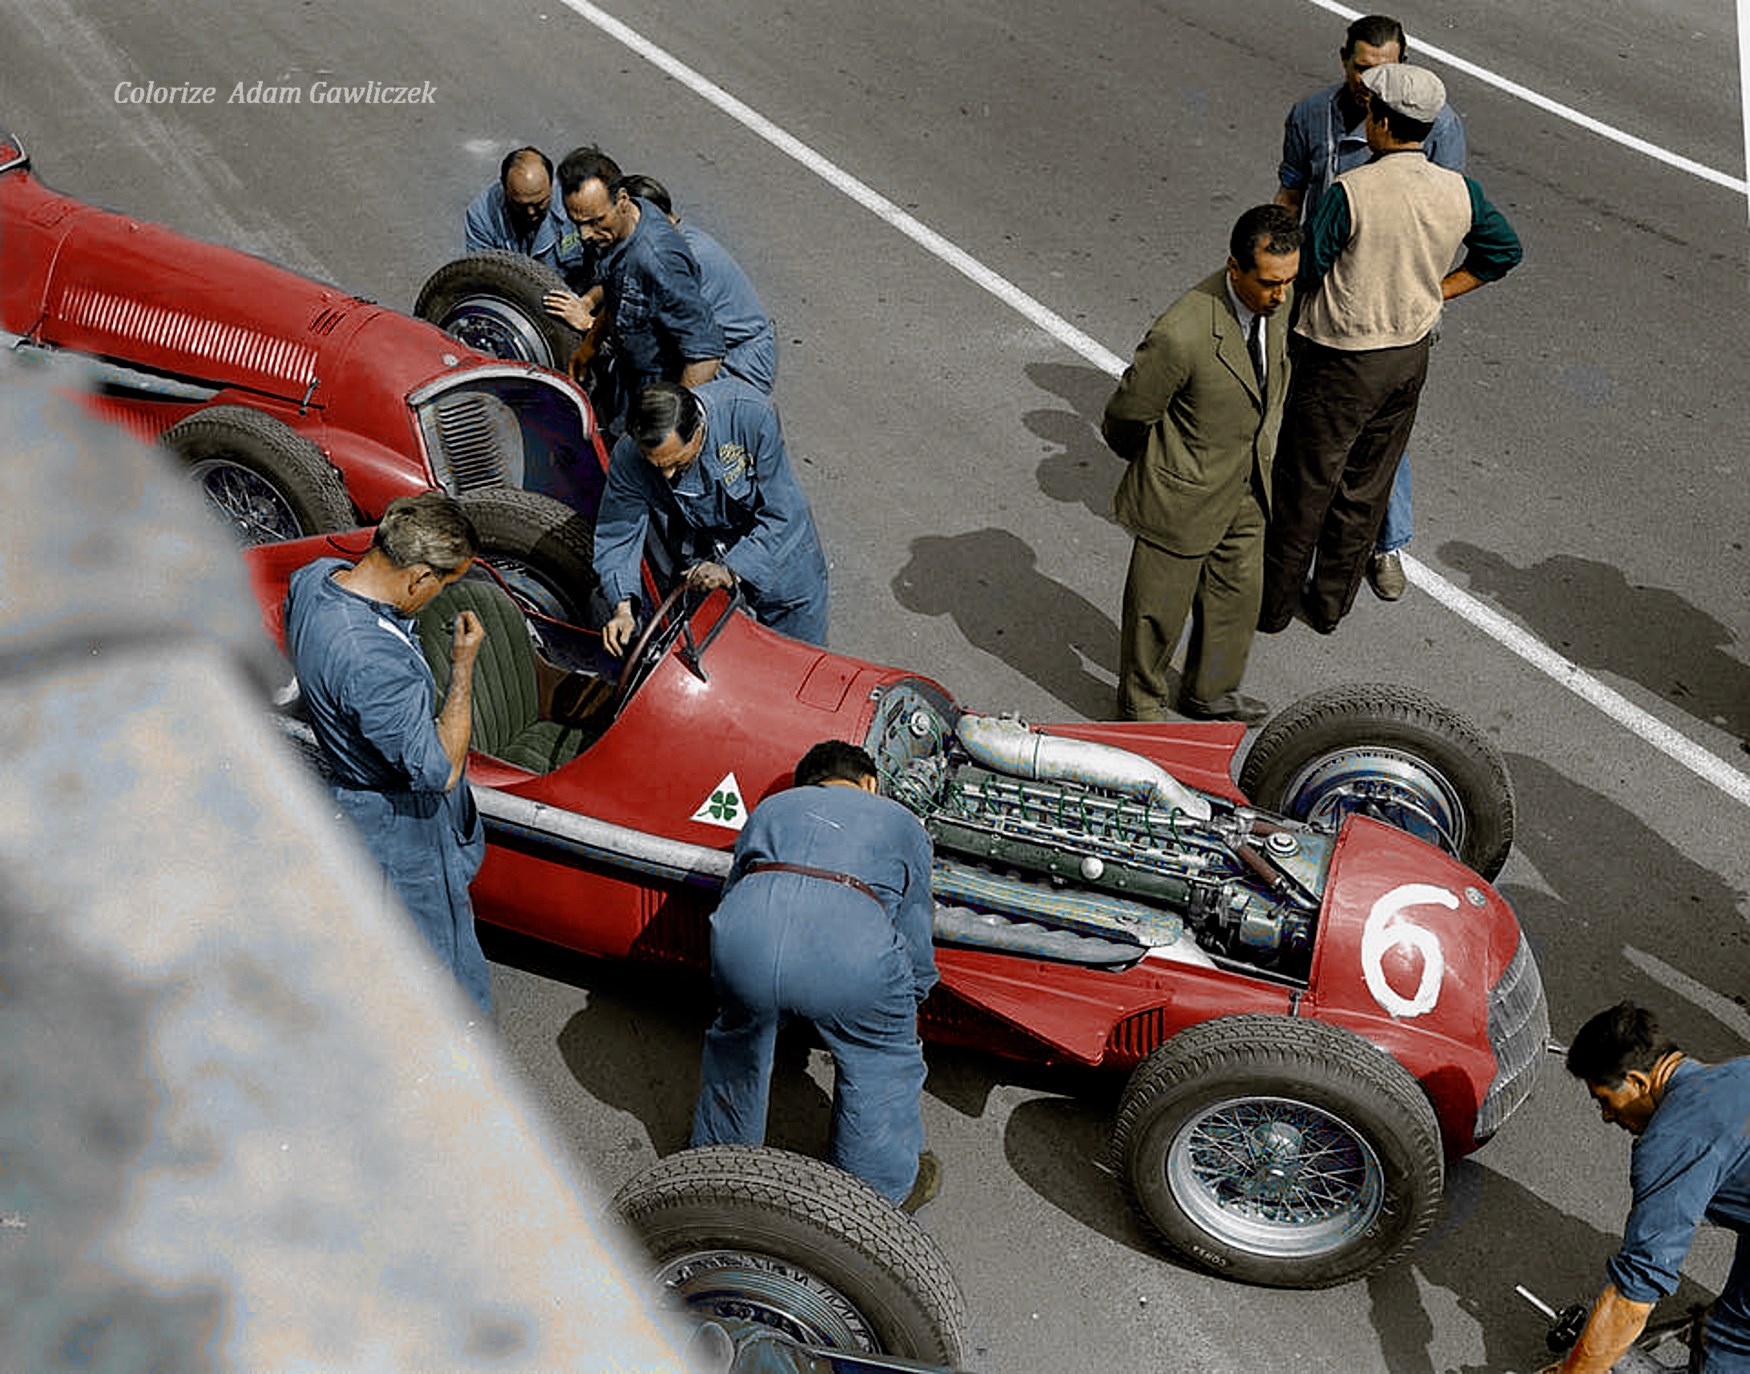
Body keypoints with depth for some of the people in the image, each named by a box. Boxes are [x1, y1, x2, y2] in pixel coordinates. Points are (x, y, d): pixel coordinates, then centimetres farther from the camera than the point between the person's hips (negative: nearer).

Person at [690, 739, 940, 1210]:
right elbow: (914, 934, 33)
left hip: (745, 931, 3)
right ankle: (886, 1185, 41)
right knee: (879, 1060, 26)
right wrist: (910, 993, 52)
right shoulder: (902, 822, 32)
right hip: (850, 948, -3)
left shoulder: (771, 807, 37)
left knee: (738, 1041, 33)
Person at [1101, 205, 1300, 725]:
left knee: (1238, 593, 23)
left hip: (1246, 489, 7)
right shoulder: (1181, 335, -34)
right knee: (1159, 608, 13)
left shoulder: (1272, 305, -10)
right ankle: (1140, 705, 39)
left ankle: (1209, 692, 48)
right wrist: (1157, 468, 1)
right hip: (1184, 496, -7)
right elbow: (1124, 420, -19)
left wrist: (1256, 457, 14)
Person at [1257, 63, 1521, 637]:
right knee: (1365, 488, 18)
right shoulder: (1459, 192, -5)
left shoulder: (1351, 192, -23)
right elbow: (1503, 250, 10)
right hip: (1410, 356, 6)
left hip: (1342, 360, -5)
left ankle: (1273, 604, 24)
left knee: (1304, 485, 10)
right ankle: (1331, 604, 32)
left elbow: (1306, 270, -15)